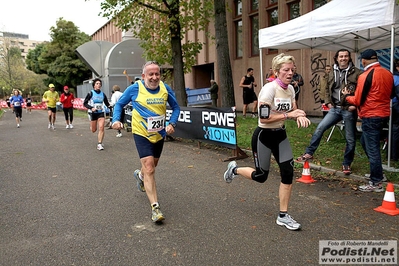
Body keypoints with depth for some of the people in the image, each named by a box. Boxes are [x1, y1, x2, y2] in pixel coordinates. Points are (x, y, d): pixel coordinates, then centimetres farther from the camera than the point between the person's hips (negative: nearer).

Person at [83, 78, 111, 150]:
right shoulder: (91, 93, -6)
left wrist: (109, 106, -12)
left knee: (101, 128, -14)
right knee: (94, 130, 10)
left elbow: (107, 103, 11)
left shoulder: (103, 94, 3)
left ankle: (99, 144, -8)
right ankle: (91, 126, 49)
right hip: (93, 113, -1)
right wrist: (91, 108, -22)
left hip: (101, 113, 2)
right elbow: (85, 103, -6)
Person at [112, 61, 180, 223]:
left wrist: (172, 124, -10)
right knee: (149, 169, -16)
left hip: (159, 135, 5)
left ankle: (140, 175, 60)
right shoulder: (134, 89, -12)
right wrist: (116, 119, -15)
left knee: (152, 165, 24)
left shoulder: (165, 88, -6)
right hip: (142, 134, -4)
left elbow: (175, 107, 6)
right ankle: (155, 207, -10)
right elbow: (119, 104, 2)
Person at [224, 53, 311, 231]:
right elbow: (263, 118, -27)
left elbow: (293, 111, 11)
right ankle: (234, 169, 36)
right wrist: (288, 115, -27)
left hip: (280, 135, 7)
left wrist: (299, 116, -12)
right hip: (264, 136, -7)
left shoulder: (290, 89, 1)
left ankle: (283, 216, 13)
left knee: (288, 173, -1)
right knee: (261, 176, 4)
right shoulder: (269, 89, -22)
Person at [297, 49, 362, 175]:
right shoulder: (332, 73, 10)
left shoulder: (356, 72, -6)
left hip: (349, 110, -4)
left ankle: (347, 164, 21)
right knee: (320, 128, -8)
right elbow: (328, 89, 22)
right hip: (335, 109, 4)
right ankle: (309, 153, 2)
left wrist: (356, 104, -15)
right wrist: (328, 102, 10)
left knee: (350, 139, 6)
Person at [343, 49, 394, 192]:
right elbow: (389, 94, 18)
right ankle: (376, 171, 30)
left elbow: (358, 101, -12)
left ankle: (376, 183, 6)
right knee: (365, 141, 23)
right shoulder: (388, 74, 7)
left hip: (371, 117, -8)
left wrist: (346, 95, 8)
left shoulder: (365, 76, -16)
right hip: (384, 115, 8)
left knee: (372, 149, -1)